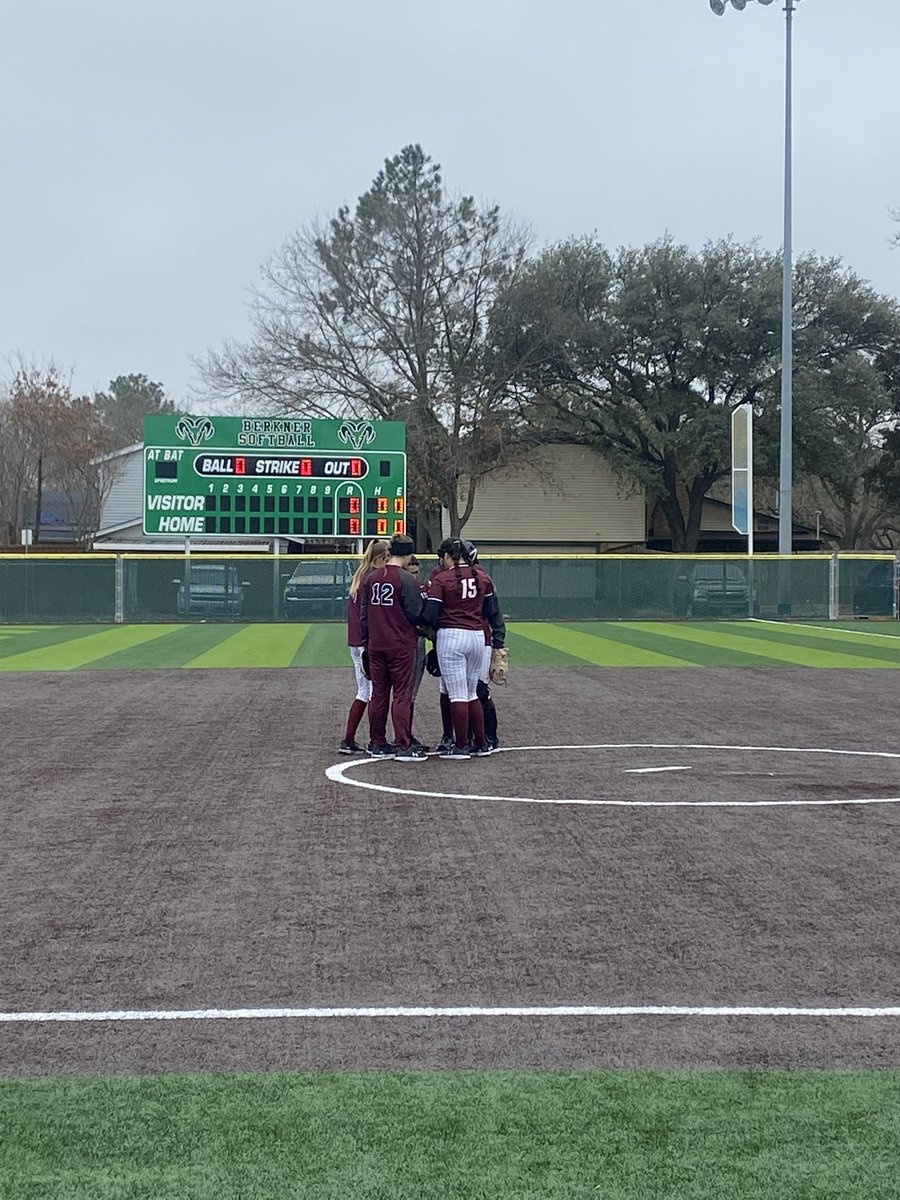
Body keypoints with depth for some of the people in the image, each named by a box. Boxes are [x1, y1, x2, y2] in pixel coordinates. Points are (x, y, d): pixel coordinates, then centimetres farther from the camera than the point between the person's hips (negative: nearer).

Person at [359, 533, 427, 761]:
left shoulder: (371, 577, 6)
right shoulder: (406, 580, -12)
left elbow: (363, 613, 11)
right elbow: (415, 614, -12)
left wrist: (366, 641, 19)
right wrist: (424, 624, 10)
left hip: (375, 646, 6)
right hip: (401, 646, -5)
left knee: (378, 694, 12)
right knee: (402, 695, -2)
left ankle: (377, 744, 17)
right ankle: (403, 746, -3)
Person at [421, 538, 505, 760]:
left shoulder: (440, 579, -8)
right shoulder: (483, 577, 8)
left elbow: (430, 616, -10)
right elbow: (493, 612, 14)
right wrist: (498, 642, 21)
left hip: (451, 637, -5)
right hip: (477, 636, 6)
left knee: (457, 694, 0)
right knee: (472, 693, 17)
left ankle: (461, 747, 3)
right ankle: (481, 744, 20)